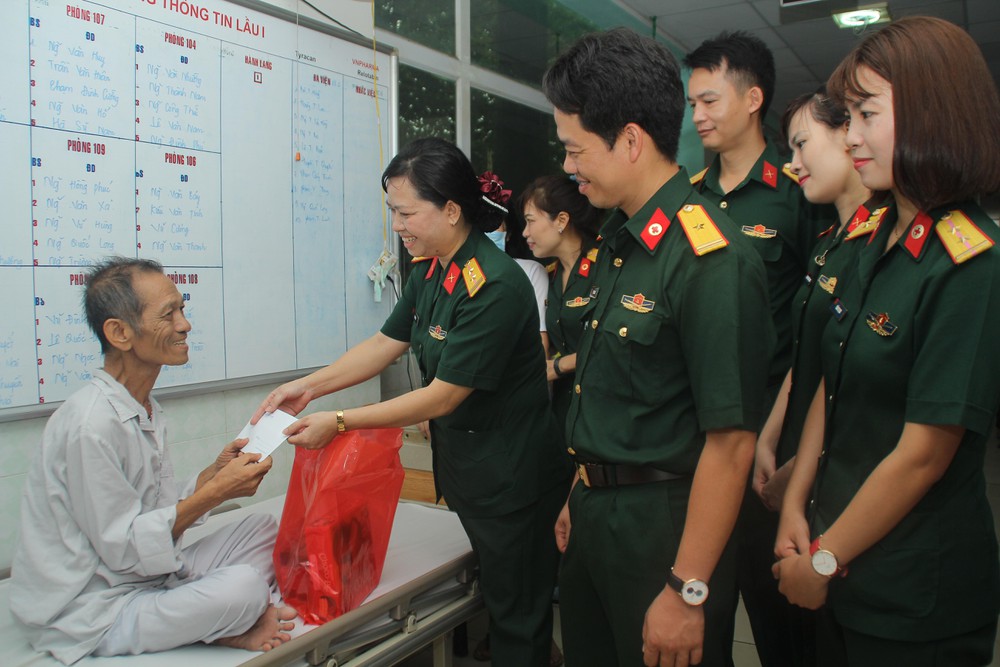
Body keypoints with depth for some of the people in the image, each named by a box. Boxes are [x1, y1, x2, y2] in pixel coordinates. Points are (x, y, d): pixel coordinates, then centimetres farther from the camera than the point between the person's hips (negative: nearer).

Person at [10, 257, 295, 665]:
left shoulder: (145, 411, 8)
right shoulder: (91, 425, -23)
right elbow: (125, 547, -21)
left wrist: (214, 472, -6)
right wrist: (216, 491, -20)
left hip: (145, 577, 9)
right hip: (91, 614, -9)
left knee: (262, 530, 0)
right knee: (242, 587, -28)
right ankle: (226, 628, 2)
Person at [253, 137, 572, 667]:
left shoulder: (494, 287, -26)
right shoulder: (431, 271, 2)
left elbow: (441, 397, -23)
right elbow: (387, 342, 10)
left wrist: (339, 422, -17)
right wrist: (309, 386, 2)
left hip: (513, 477, -8)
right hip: (464, 462, 8)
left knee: (516, 615, 8)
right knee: (490, 592, 21)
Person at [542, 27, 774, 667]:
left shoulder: (714, 261, -22)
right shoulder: (619, 237, 5)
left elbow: (731, 441, -23)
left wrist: (687, 591, -19)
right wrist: (582, 495, 14)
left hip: (663, 521, -8)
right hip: (596, 511, 8)